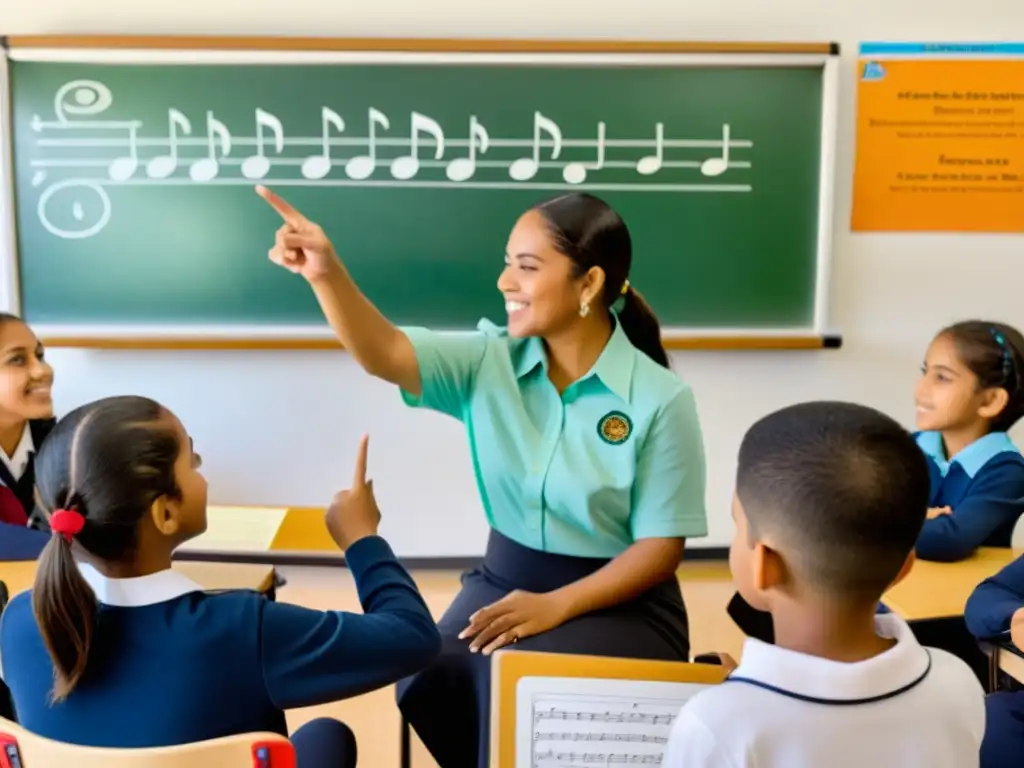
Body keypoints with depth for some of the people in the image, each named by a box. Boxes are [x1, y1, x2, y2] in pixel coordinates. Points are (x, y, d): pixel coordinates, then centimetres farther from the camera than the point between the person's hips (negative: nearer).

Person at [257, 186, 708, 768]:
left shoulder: (661, 399, -12)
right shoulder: (490, 361, -2)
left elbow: (661, 546, -11)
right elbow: (384, 354, -17)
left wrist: (556, 606, -22)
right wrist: (327, 273, -35)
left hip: (620, 599, -3)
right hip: (504, 579, 4)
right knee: (435, 677, -24)